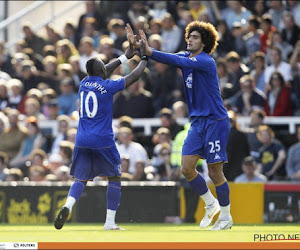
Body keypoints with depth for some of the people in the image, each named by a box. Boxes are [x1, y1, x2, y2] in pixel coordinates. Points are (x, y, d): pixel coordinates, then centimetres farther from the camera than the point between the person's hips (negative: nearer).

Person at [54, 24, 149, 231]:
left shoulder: (84, 83, 9)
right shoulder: (107, 87, -6)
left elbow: (101, 73, 28)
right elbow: (134, 77, 2)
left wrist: (126, 56, 33)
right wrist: (144, 58, 18)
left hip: (82, 141, 5)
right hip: (103, 141, -4)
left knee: (80, 179, 8)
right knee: (115, 178, 10)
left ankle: (68, 206, -23)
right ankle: (110, 222, 4)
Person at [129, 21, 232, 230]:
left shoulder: (206, 61, -15)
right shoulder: (186, 57, 9)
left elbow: (180, 62, -30)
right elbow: (170, 59, -3)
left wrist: (151, 52, -36)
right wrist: (140, 47, -19)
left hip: (215, 121, -7)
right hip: (197, 121, 7)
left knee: (215, 172, -4)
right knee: (187, 168, -1)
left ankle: (226, 217, 10)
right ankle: (211, 204, 20)